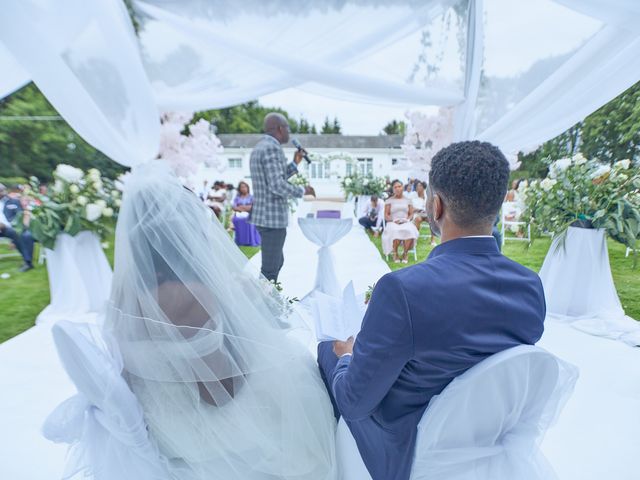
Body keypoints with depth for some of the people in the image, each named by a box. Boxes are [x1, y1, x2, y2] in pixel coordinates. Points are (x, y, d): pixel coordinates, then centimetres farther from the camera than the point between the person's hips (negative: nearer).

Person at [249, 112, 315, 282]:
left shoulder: (258, 148, 16)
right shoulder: (272, 148, -14)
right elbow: (277, 186, -23)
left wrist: (294, 164, 21)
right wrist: (302, 191, -8)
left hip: (263, 216, 10)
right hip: (273, 218, -10)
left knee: (277, 262, 21)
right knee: (270, 269, -1)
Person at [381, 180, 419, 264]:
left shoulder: (407, 200, 18)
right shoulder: (389, 200, 12)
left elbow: (411, 214, 14)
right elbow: (386, 216, 5)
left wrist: (407, 219, -9)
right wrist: (394, 220, -14)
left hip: (406, 223, 2)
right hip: (392, 223, -1)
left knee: (410, 231, -35)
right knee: (395, 232, -39)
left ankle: (405, 253, -18)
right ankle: (395, 253, -19)